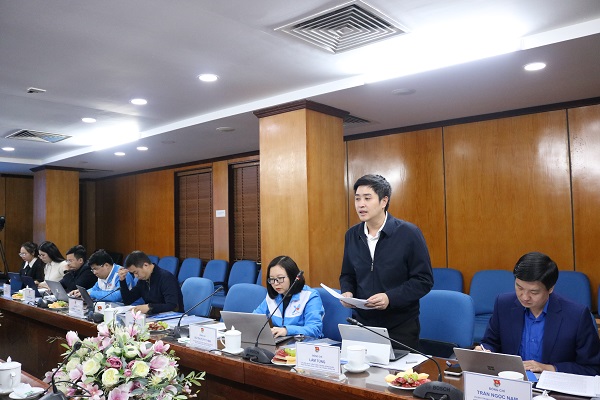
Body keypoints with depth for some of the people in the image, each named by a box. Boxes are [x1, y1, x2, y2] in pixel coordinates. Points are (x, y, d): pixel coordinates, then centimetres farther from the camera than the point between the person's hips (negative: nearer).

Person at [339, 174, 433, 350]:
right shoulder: (352, 235, 3)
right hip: (361, 324, 4)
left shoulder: (408, 233, -11)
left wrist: (390, 297, -22)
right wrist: (347, 292, -7)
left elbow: (424, 280, -10)